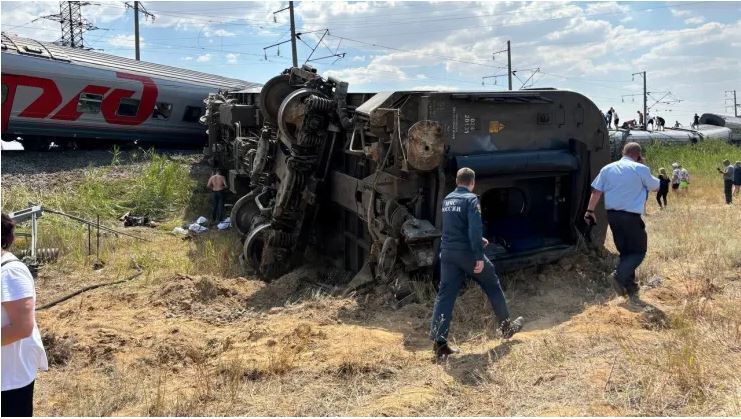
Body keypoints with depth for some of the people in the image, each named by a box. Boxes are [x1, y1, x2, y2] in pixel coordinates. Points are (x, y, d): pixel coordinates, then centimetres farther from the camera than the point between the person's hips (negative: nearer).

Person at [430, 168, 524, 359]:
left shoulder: (447, 200, 13)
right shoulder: (471, 199, -10)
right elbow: (475, 228, -21)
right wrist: (479, 256, -19)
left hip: (447, 252, 6)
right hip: (467, 252, -6)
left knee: (445, 294, 3)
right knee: (493, 285, 15)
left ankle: (439, 341, -6)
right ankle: (507, 327, 30)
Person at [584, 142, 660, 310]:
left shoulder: (608, 168, 7)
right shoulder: (641, 169, -6)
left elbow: (596, 191, 4)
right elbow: (655, 186, 9)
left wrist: (590, 211, 8)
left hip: (612, 215, 6)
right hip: (631, 216, -6)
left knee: (625, 251, 14)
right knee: (639, 251, 6)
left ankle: (631, 291, 16)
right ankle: (619, 276, -17)